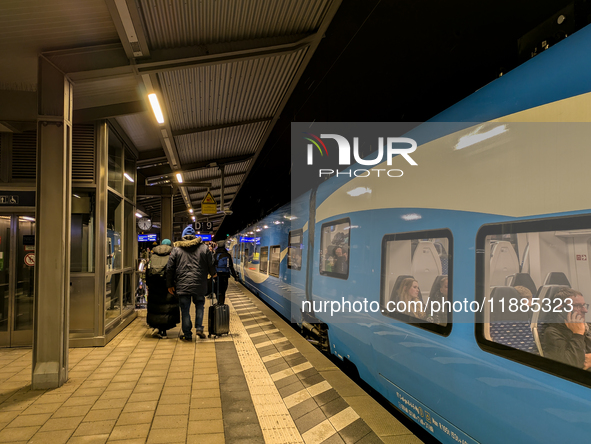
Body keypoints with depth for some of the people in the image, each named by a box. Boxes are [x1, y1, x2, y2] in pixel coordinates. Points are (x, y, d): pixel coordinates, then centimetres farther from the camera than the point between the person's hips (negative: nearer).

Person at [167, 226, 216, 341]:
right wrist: (213, 274, 26)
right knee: (199, 304, 18)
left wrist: (170, 285, 12)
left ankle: (187, 334, 12)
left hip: (182, 285, 0)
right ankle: (199, 328, 6)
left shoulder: (177, 249, 3)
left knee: (185, 310, 6)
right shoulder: (204, 248, 2)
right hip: (199, 284, 0)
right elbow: (211, 264, 5)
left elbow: (169, 269, 3)